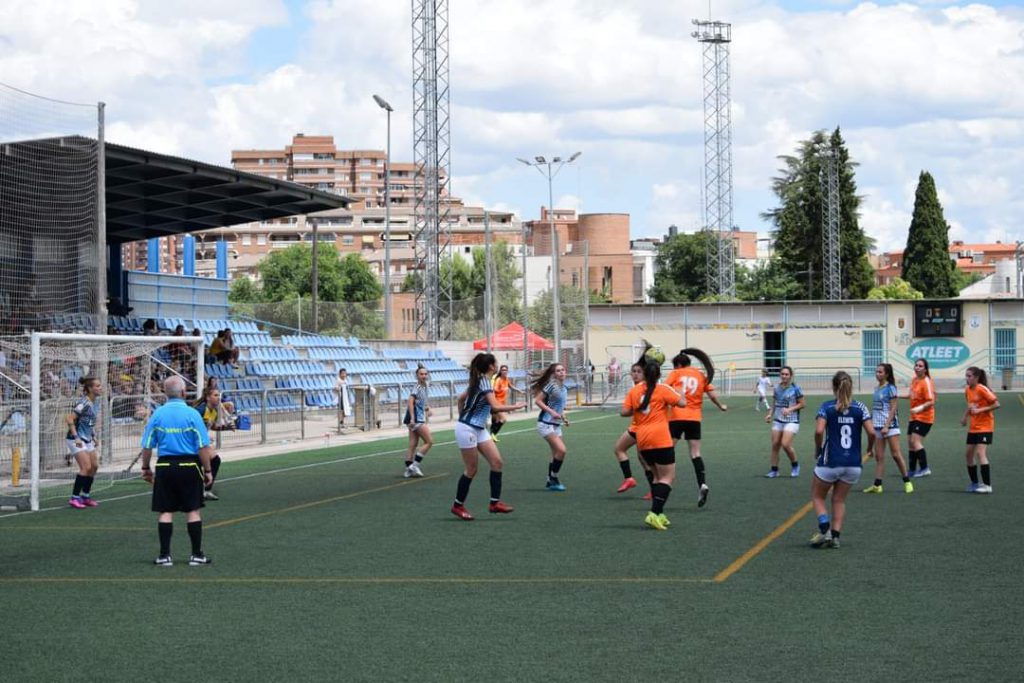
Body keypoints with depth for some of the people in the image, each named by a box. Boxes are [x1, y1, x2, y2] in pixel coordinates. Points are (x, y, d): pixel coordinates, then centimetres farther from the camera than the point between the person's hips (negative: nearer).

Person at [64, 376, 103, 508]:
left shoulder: (96, 402, 7)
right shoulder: (83, 403, -20)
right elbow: (69, 419, -23)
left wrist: (95, 436, 16)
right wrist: (76, 437, -24)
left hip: (87, 439, 9)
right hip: (76, 440, -9)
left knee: (94, 466, 7)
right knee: (86, 467, -14)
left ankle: (85, 496, 18)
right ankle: (74, 498, -7)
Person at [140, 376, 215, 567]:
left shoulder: (157, 415, -1)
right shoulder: (192, 414, -7)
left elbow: (147, 446, 1)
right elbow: (203, 446, -9)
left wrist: (146, 468, 14)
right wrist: (207, 470, 0)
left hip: (165, 467, 2)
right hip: (189, 465, -2)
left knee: (165, 512, 6)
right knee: (193, 511, 6)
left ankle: (164, 555, 5)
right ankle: (196, 554, 8)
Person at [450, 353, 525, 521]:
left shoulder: (479, 380, 9)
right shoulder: (484, 381, -18)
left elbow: (461, 398, 19)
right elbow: (495, 407, -27)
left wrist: (462, 417, 25)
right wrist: (517, 406, -15)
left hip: (479, 429, 9)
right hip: (467, 430, -9)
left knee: (496, 461, 1)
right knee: (471, 469, -1)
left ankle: (495, 503, 2)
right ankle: (458, 506, 12)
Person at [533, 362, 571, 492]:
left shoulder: (563, 388, 11)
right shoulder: (551, 385, -13)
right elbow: (538, 401, -15)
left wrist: (563, 417, 12)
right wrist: (552, 412, -22)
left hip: (556, 425, 8)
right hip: (545, 424, -8)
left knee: (556, 454, 9)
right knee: (561, 450, -18)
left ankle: (550, 481, 21)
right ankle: (553, 480, -7)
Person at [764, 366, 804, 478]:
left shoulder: (795, 388, -8)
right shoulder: (777, 389, 6)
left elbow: (802, 404, -6)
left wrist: (790, 409, -17)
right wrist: (770, 414, 0)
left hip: (791, 421, -5)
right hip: (778, 420, 5)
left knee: (785, 444, -16)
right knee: (775, 445, 2)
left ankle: (795, 465, 9)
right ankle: (774, 470, 13)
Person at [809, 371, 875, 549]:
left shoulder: (827, 407, -7)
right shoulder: (860, 408, 0)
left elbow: (819, 431, -19)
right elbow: (871, 432, -8)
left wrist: (818, 448, -2)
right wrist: (870, 448, 11)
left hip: (830, 462, -3)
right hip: (853, 464, 3)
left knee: (817, 496, 15)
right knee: (839, 500, 17)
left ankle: (824, 529, -4)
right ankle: (835, 536, 7)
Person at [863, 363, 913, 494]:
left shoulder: (890, 388, -8)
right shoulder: (877, 389, 13)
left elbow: (892, 409, -12)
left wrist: (887, 426, -18)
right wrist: (871, 424, 16)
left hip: (890, 425, -7)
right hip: (877, 426, 7)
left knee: (896, 454, -5)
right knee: (879, 456, 4)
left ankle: (907, 482, 5)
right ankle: (877, 485, 3)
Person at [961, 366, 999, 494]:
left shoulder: (982, 389, -16)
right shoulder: (968, 390, 6)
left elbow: (996, 404, -18)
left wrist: (980, 410, -24)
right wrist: (965, 417, 6)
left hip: (985, 427, -8)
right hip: (973, 428, 8)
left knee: (980, 453, -18)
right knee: (969, 454, 8)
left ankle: (987, 485, -16)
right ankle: (975, 484, 20)